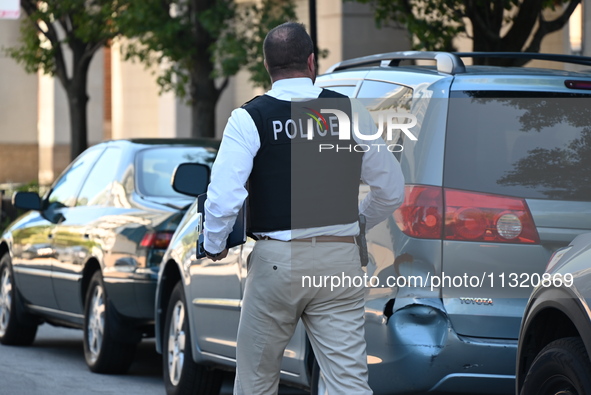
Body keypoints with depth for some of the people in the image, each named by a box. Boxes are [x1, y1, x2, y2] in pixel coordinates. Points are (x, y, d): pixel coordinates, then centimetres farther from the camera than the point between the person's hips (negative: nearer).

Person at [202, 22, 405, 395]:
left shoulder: (249, 118, -4)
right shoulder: (350, 112, 4)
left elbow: (224, 198, -14)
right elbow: (392, 190, 10)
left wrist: (214, 246, 5)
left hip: (277, 260, -2)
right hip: (340, 258, 2)